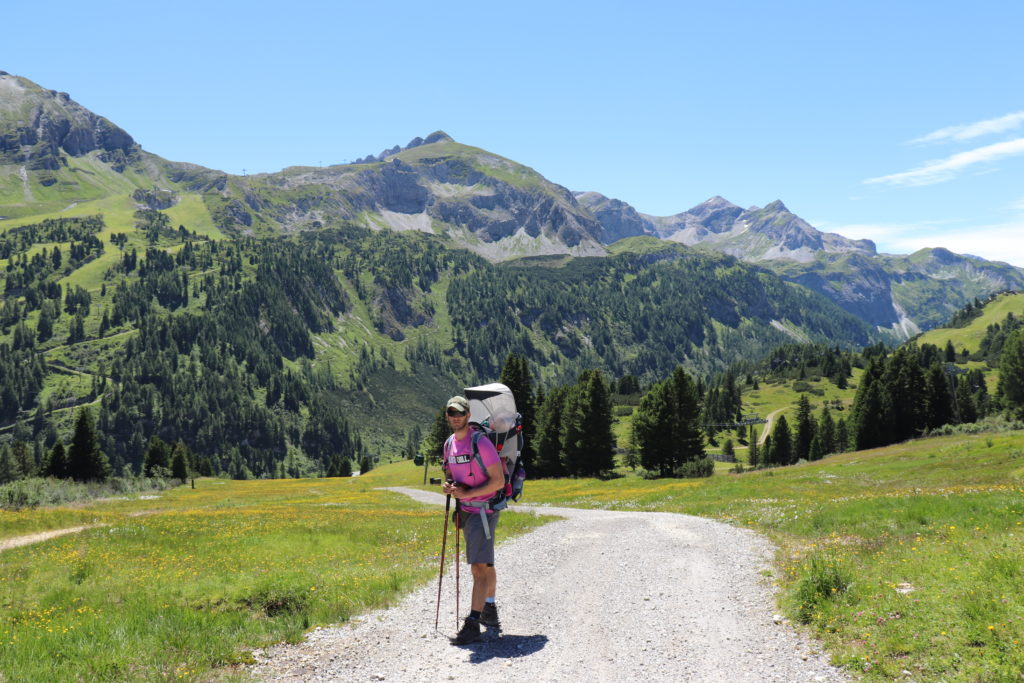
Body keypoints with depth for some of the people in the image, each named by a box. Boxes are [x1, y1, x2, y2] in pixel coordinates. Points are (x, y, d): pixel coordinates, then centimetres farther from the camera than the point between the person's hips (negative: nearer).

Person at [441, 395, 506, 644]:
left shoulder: (480, 442, -16)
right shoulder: (449, 444, 9)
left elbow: (498, 481, -17)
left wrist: (466, 493, -20)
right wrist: (448, 486, 1)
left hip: (483, 509, -8)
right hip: (465, 510, 8)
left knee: (479, 566, -12)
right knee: (485, 565, 19)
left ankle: (473, 623, -14)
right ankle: (490, 611, 32)